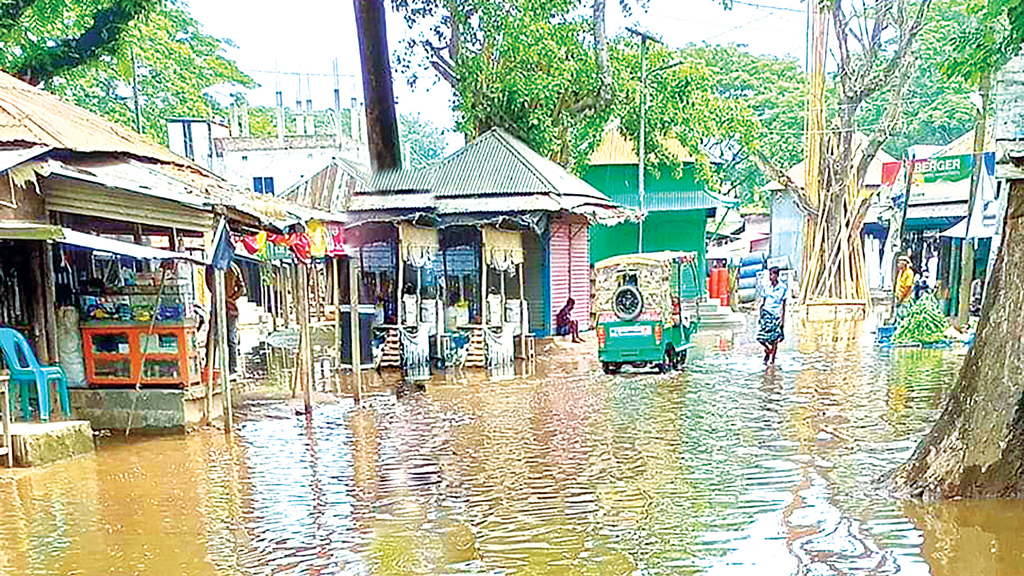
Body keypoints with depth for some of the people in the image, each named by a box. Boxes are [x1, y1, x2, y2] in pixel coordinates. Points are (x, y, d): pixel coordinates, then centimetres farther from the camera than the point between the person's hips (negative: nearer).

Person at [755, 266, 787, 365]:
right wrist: (760, 315, 7)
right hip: (766, 313, 2)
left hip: (776, 315, -1)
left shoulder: (783, 288, -4)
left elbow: (783, 305, 2)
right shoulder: (765, 286, 2)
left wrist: (783, 319, 2)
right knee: (761, 336, -10)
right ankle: (768, 349, 19)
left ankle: (772, 358, 17)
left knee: (774, 340, 2)